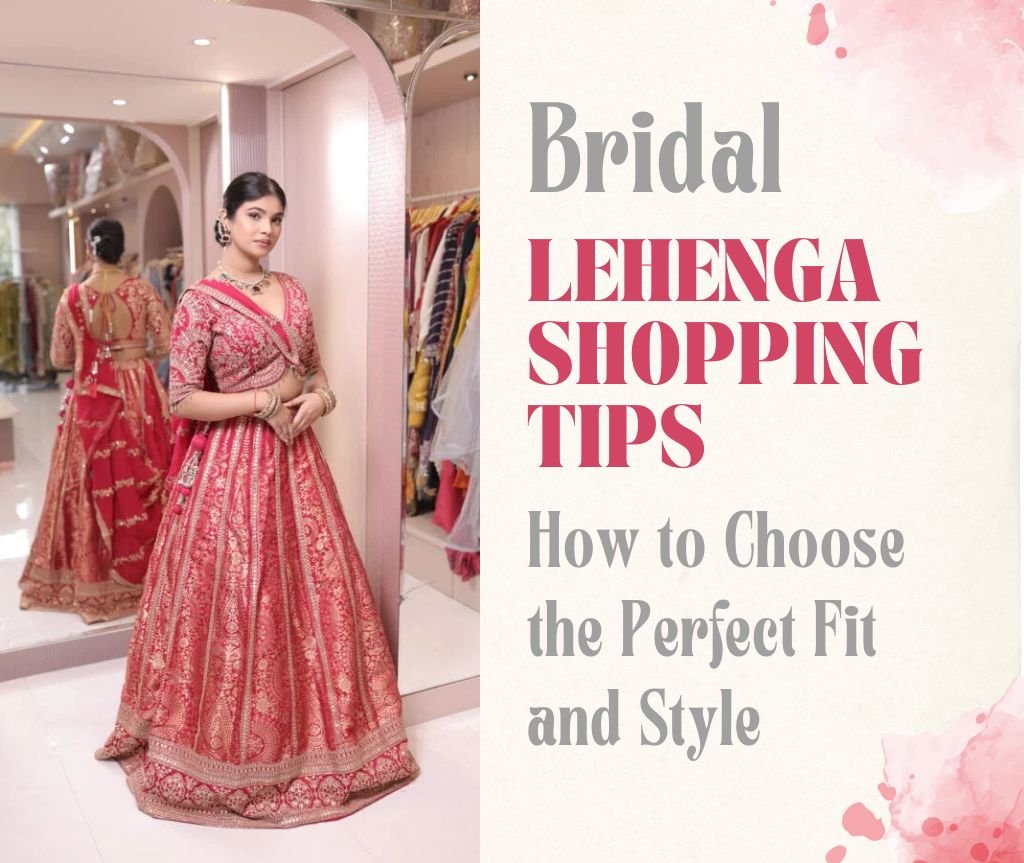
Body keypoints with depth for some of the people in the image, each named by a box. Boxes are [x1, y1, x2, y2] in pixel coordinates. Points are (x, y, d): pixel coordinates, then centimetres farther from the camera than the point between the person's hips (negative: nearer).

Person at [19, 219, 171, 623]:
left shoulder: (72, 296, -3)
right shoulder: (141, 289, -5)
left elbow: (59, 358, 3)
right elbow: (165, 344, -4)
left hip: (90, 400, 0)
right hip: (139, 395, 0)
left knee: (92, 484, 9)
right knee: (141, 480, 9)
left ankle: (91, 579, 17)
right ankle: (142, 571, 17)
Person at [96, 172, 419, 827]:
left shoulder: (291, 290, 10)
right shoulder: (202, 300, -8)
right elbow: (183, 399, -12)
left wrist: (321, 396, -4)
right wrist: (264, 402, -16)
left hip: (295, 456, 6)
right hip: (233, 462, -6)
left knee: (314, 591, 10)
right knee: (234, 602, 1)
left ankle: (307, 734, 29)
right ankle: (225, 748, 22)